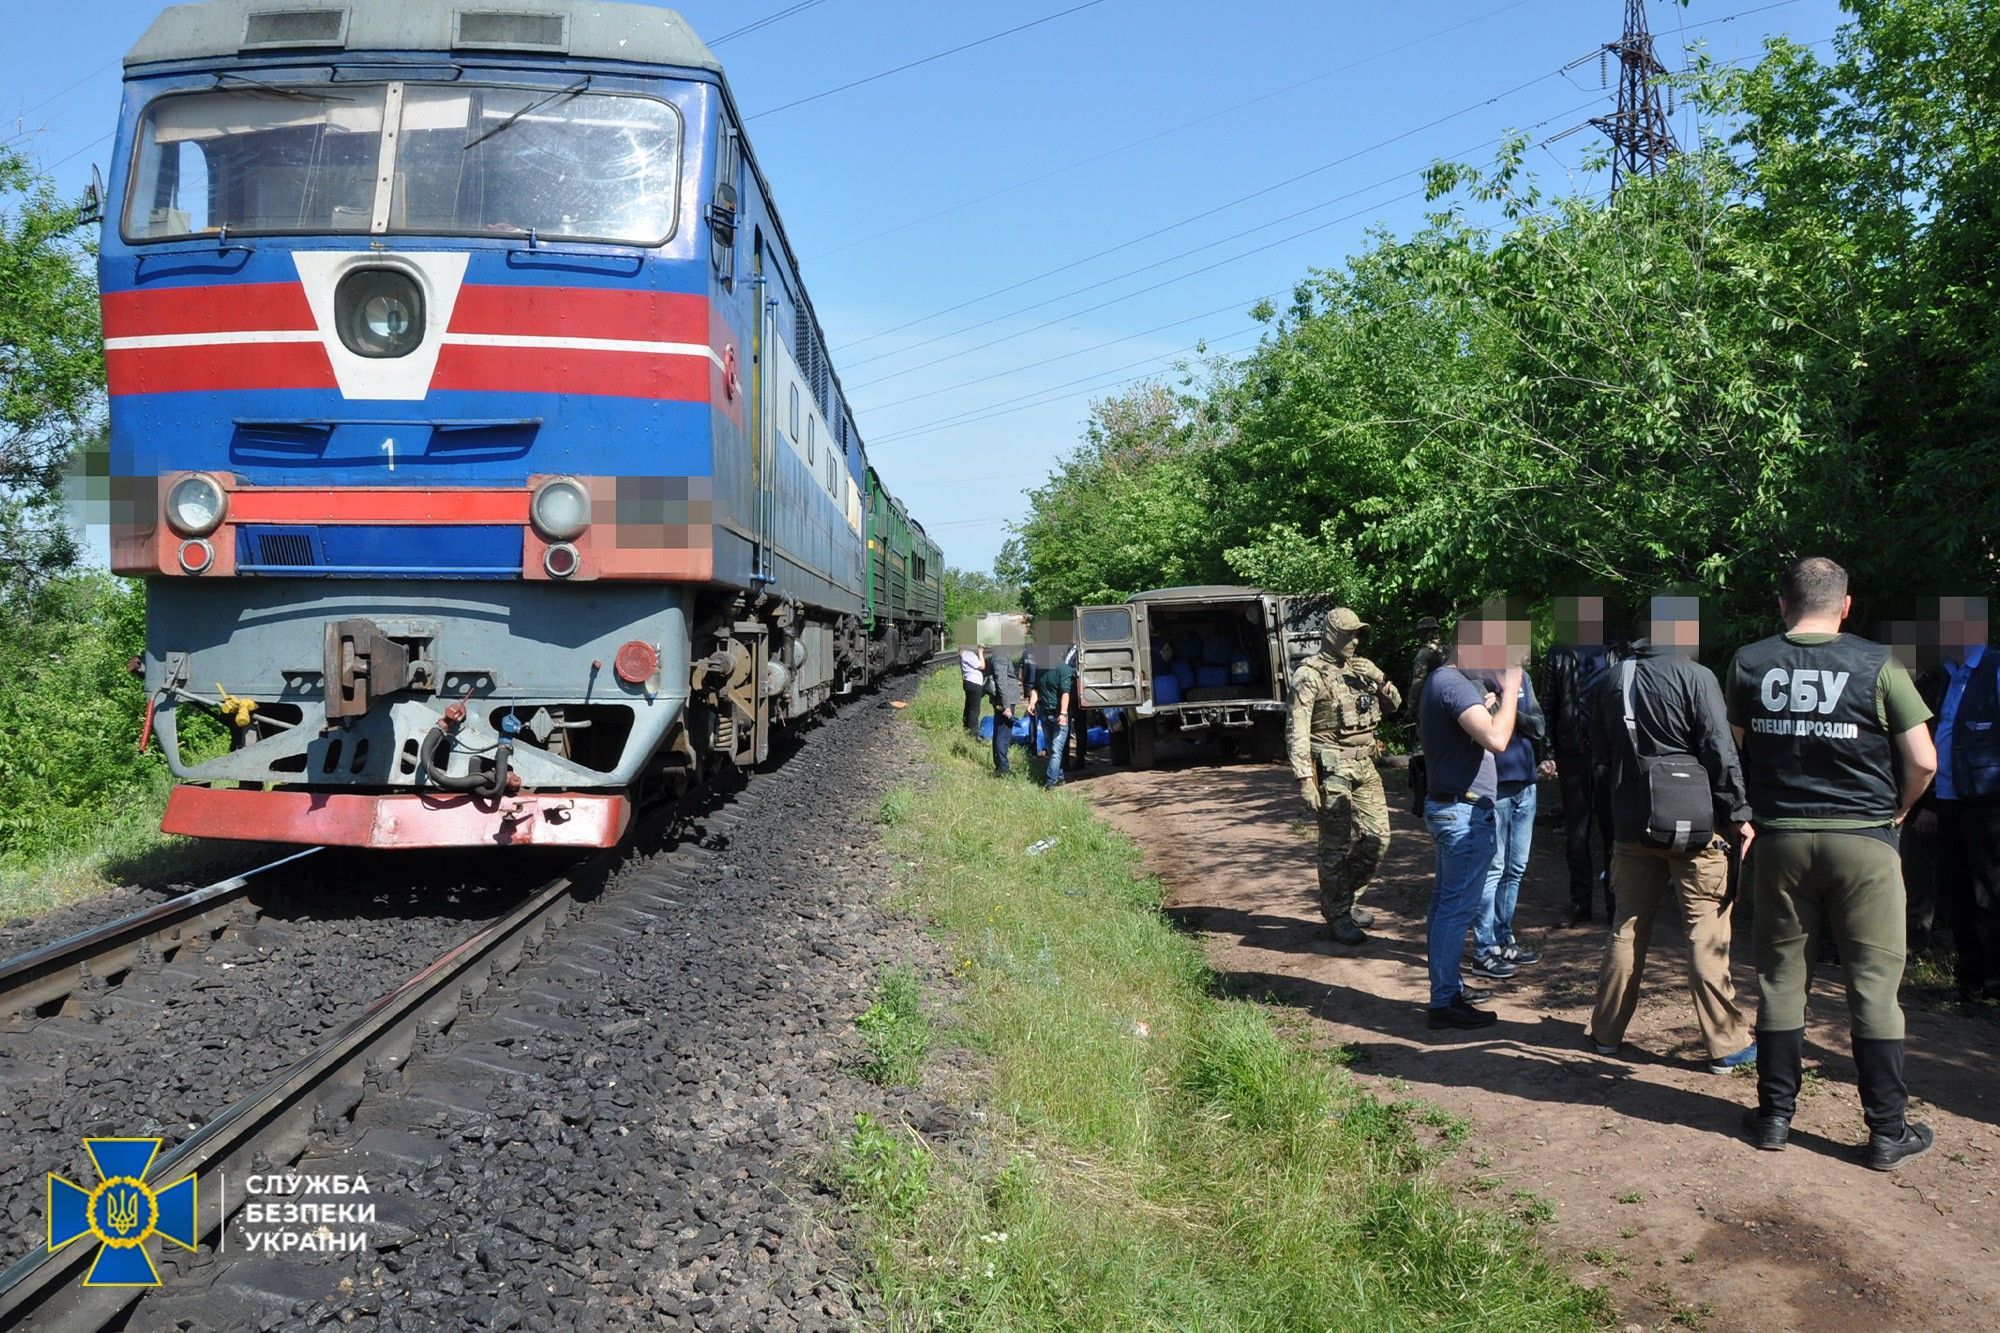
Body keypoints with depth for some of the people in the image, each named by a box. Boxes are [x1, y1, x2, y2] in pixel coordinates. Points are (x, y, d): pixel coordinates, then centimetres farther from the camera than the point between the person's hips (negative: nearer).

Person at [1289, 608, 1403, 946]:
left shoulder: (1363, 667, 13)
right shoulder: (1310, 675, -9)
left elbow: (1394, 704, 20)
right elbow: (1296, 729, -12)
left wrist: (1379, 683, -2)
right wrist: (1304, 777, -18)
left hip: (1364, 765, 7)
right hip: (1332, 767, -7)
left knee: (1377, 836, 10)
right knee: (1337, 844, -2)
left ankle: (1347, 898, 28)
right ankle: (1337, 917, 9)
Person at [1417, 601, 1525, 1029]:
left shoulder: (1441, 681, 15)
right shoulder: (1455, 685, -19)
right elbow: (1496, 740, -30)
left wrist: (1492, 700, 13)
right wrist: (1509, 688, -19)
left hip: (1446, 806, 11)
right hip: (1465, 812, -11)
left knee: (1446, 903, 16)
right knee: (1457, 907, -5)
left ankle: (1446, 987, 25)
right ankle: (1445, 1001, 0)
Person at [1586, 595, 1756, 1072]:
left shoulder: (1614, 680, 8)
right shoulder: (1695, 677, -11)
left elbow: (1602, 754, 16)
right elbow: (1720, 751, -13)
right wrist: (1738, 813, -7)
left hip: (1631, 827, 6)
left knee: (1627, 927, 14)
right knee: (1707, 934, 0)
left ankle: (1607, 1032, 20)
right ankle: (1726, 1045, 5)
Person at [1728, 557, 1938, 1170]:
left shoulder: (1748, 664, 0)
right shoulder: (1878, 666, -8)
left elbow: (1737, 749, 10)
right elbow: (1923, 761, -7)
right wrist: (1896, 812, 9)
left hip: (1781, 838, 2)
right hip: (1863, 840, -2)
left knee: (1781, 977, 11)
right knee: (1874, 983, 5)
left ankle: (1775, 1115, 18)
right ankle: (1888, 1131, 11)